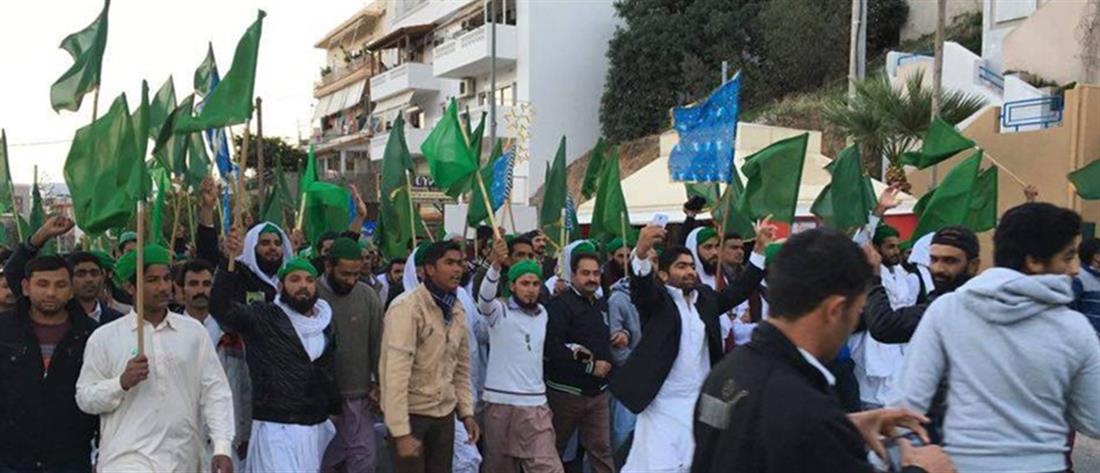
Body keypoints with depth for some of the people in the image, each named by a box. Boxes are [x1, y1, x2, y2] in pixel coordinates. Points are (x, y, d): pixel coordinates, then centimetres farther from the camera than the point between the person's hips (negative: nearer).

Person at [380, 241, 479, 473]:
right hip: (412, 413, -6)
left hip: (445, 412, 6)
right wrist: (401, 431, -23)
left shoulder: (457, 310, 6)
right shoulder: (406, 307, -17)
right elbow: (396, 372, -21)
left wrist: (466, 411, 7)